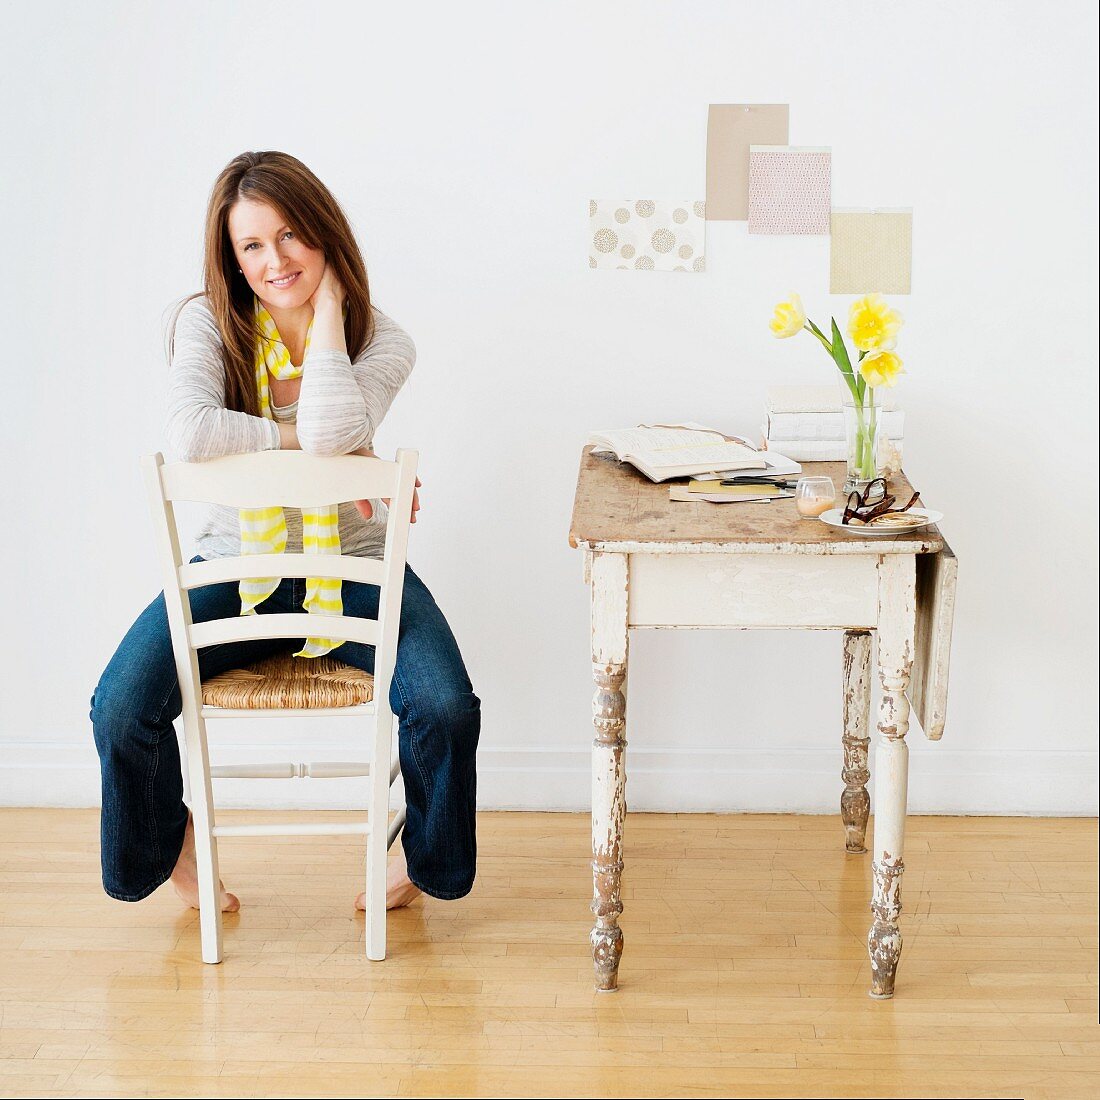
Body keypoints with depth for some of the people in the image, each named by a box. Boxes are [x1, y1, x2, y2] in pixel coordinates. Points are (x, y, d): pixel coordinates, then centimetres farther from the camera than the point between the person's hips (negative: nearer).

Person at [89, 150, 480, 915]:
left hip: (352, 567, 0)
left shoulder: (381, 342, -6)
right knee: (121, 711, -21)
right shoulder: (208, 323, -5)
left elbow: (330, 432, -27)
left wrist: (328, 301, -17)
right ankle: (168, 845, 15)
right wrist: (320, 447, -22)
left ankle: (423, 852, 11)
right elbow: (190, 433, -26)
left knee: (447, 710, -24)